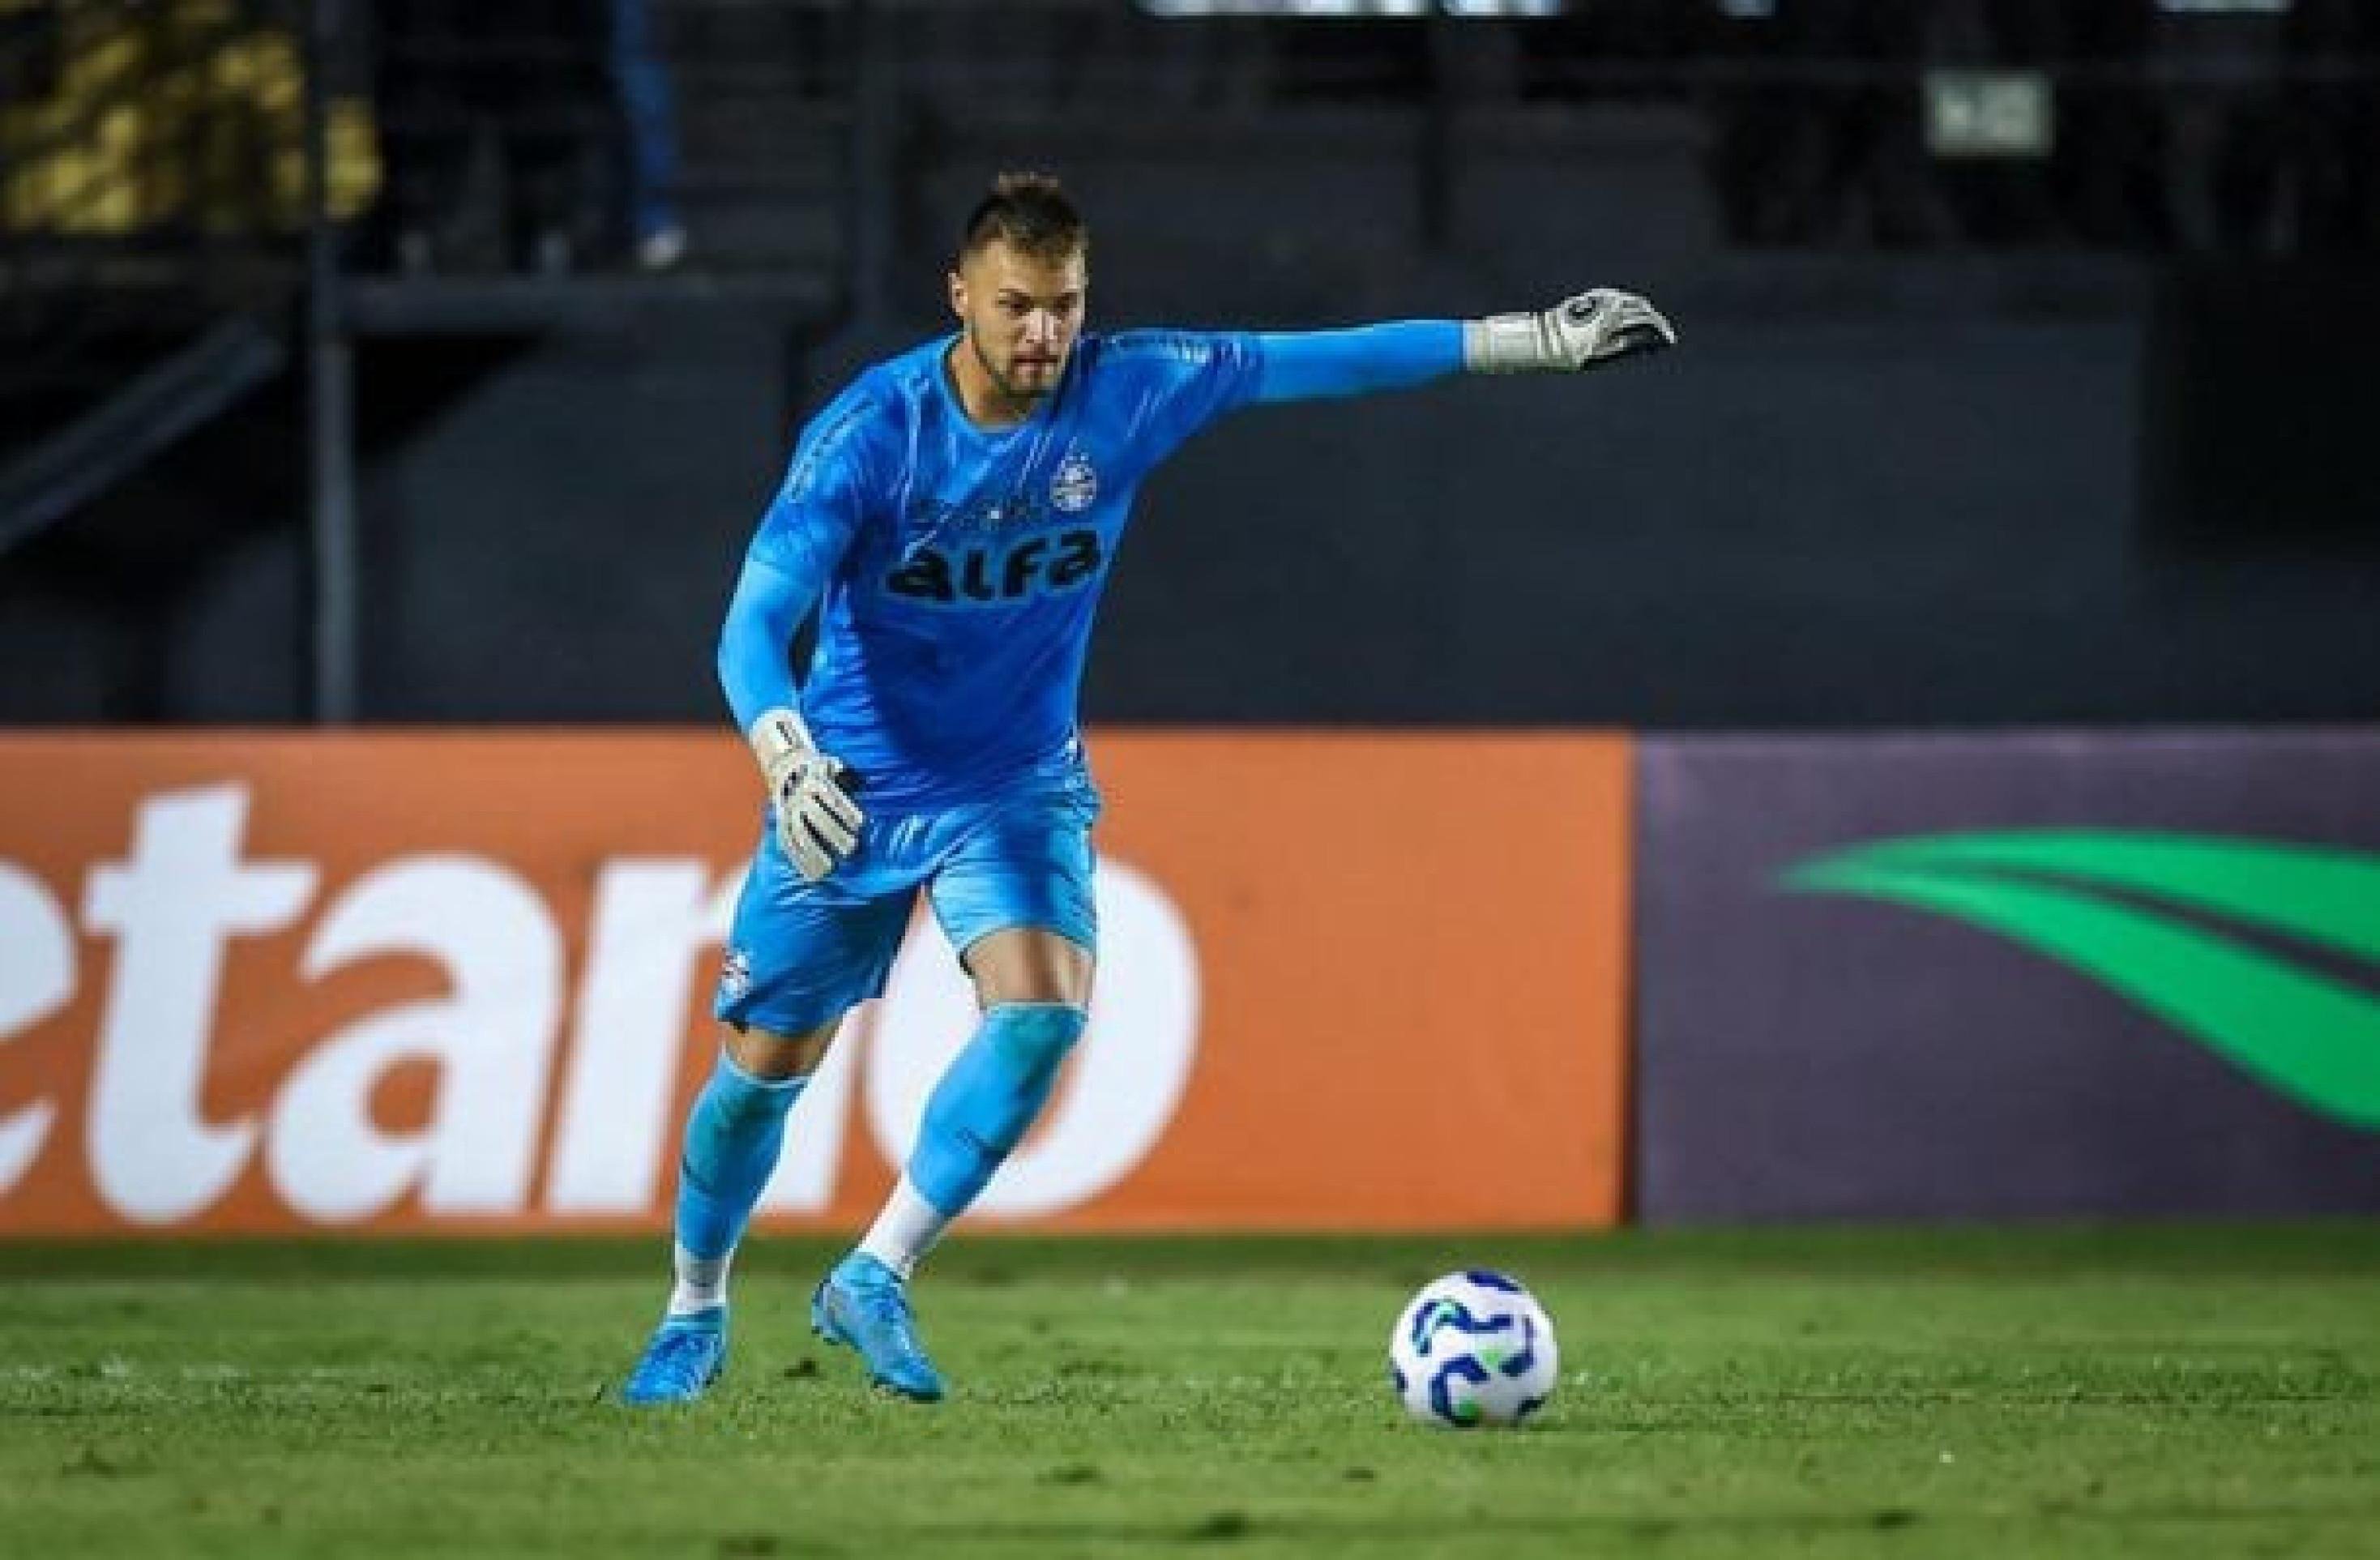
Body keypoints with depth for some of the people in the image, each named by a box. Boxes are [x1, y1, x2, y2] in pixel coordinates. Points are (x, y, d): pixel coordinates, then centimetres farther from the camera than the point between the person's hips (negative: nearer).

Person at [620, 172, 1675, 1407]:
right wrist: (786, 760, -45)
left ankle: (873, 1283, -13)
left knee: (1040, 1009, -24)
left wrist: (1539, 339, -6)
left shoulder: (1127, 392, -13)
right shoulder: (871, 429, -21)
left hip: (1017, 784, 2)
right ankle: (694, 1314, 29)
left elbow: (1323, 362, -6)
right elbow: (755, 622, -25)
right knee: (769, 1064, 5)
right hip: (852, 784, -2)